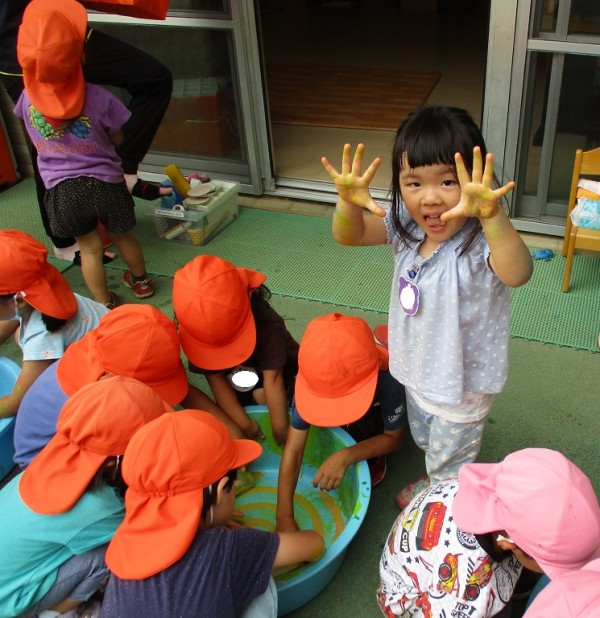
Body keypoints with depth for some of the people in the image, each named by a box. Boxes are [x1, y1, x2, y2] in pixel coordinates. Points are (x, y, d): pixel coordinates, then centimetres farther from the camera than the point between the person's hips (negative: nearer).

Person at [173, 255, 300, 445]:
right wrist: (243, 423, -28)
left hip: (274, 366, -3)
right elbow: (216, 379, -26)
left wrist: (280, 430, -33)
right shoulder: (198, 326, -29)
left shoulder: (261, 319, -37)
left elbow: (273, 377, -36)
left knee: (263, 395, -30)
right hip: (233, 375, 3)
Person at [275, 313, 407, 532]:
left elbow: (394, 437, -26)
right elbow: (293, 449, -34)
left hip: (376, 410, -2)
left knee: (369, 425, -31)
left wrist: (345, 457, -42)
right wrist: (284, 517, -37)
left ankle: (374, 457, 0)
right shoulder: (312, 381, -38)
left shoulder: (388, 381, -43)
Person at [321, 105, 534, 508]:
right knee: (427, 444, 35)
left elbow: (517, 274, -53)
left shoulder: (479, 242, -34)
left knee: (450, 467, 21)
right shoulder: (406, 228, -14)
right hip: (418, 372, 7)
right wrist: (349, 203, -40)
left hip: (463, 385, -6)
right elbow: (349, 235, -18)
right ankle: (433, 487, 64)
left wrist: (492, 216, -71)